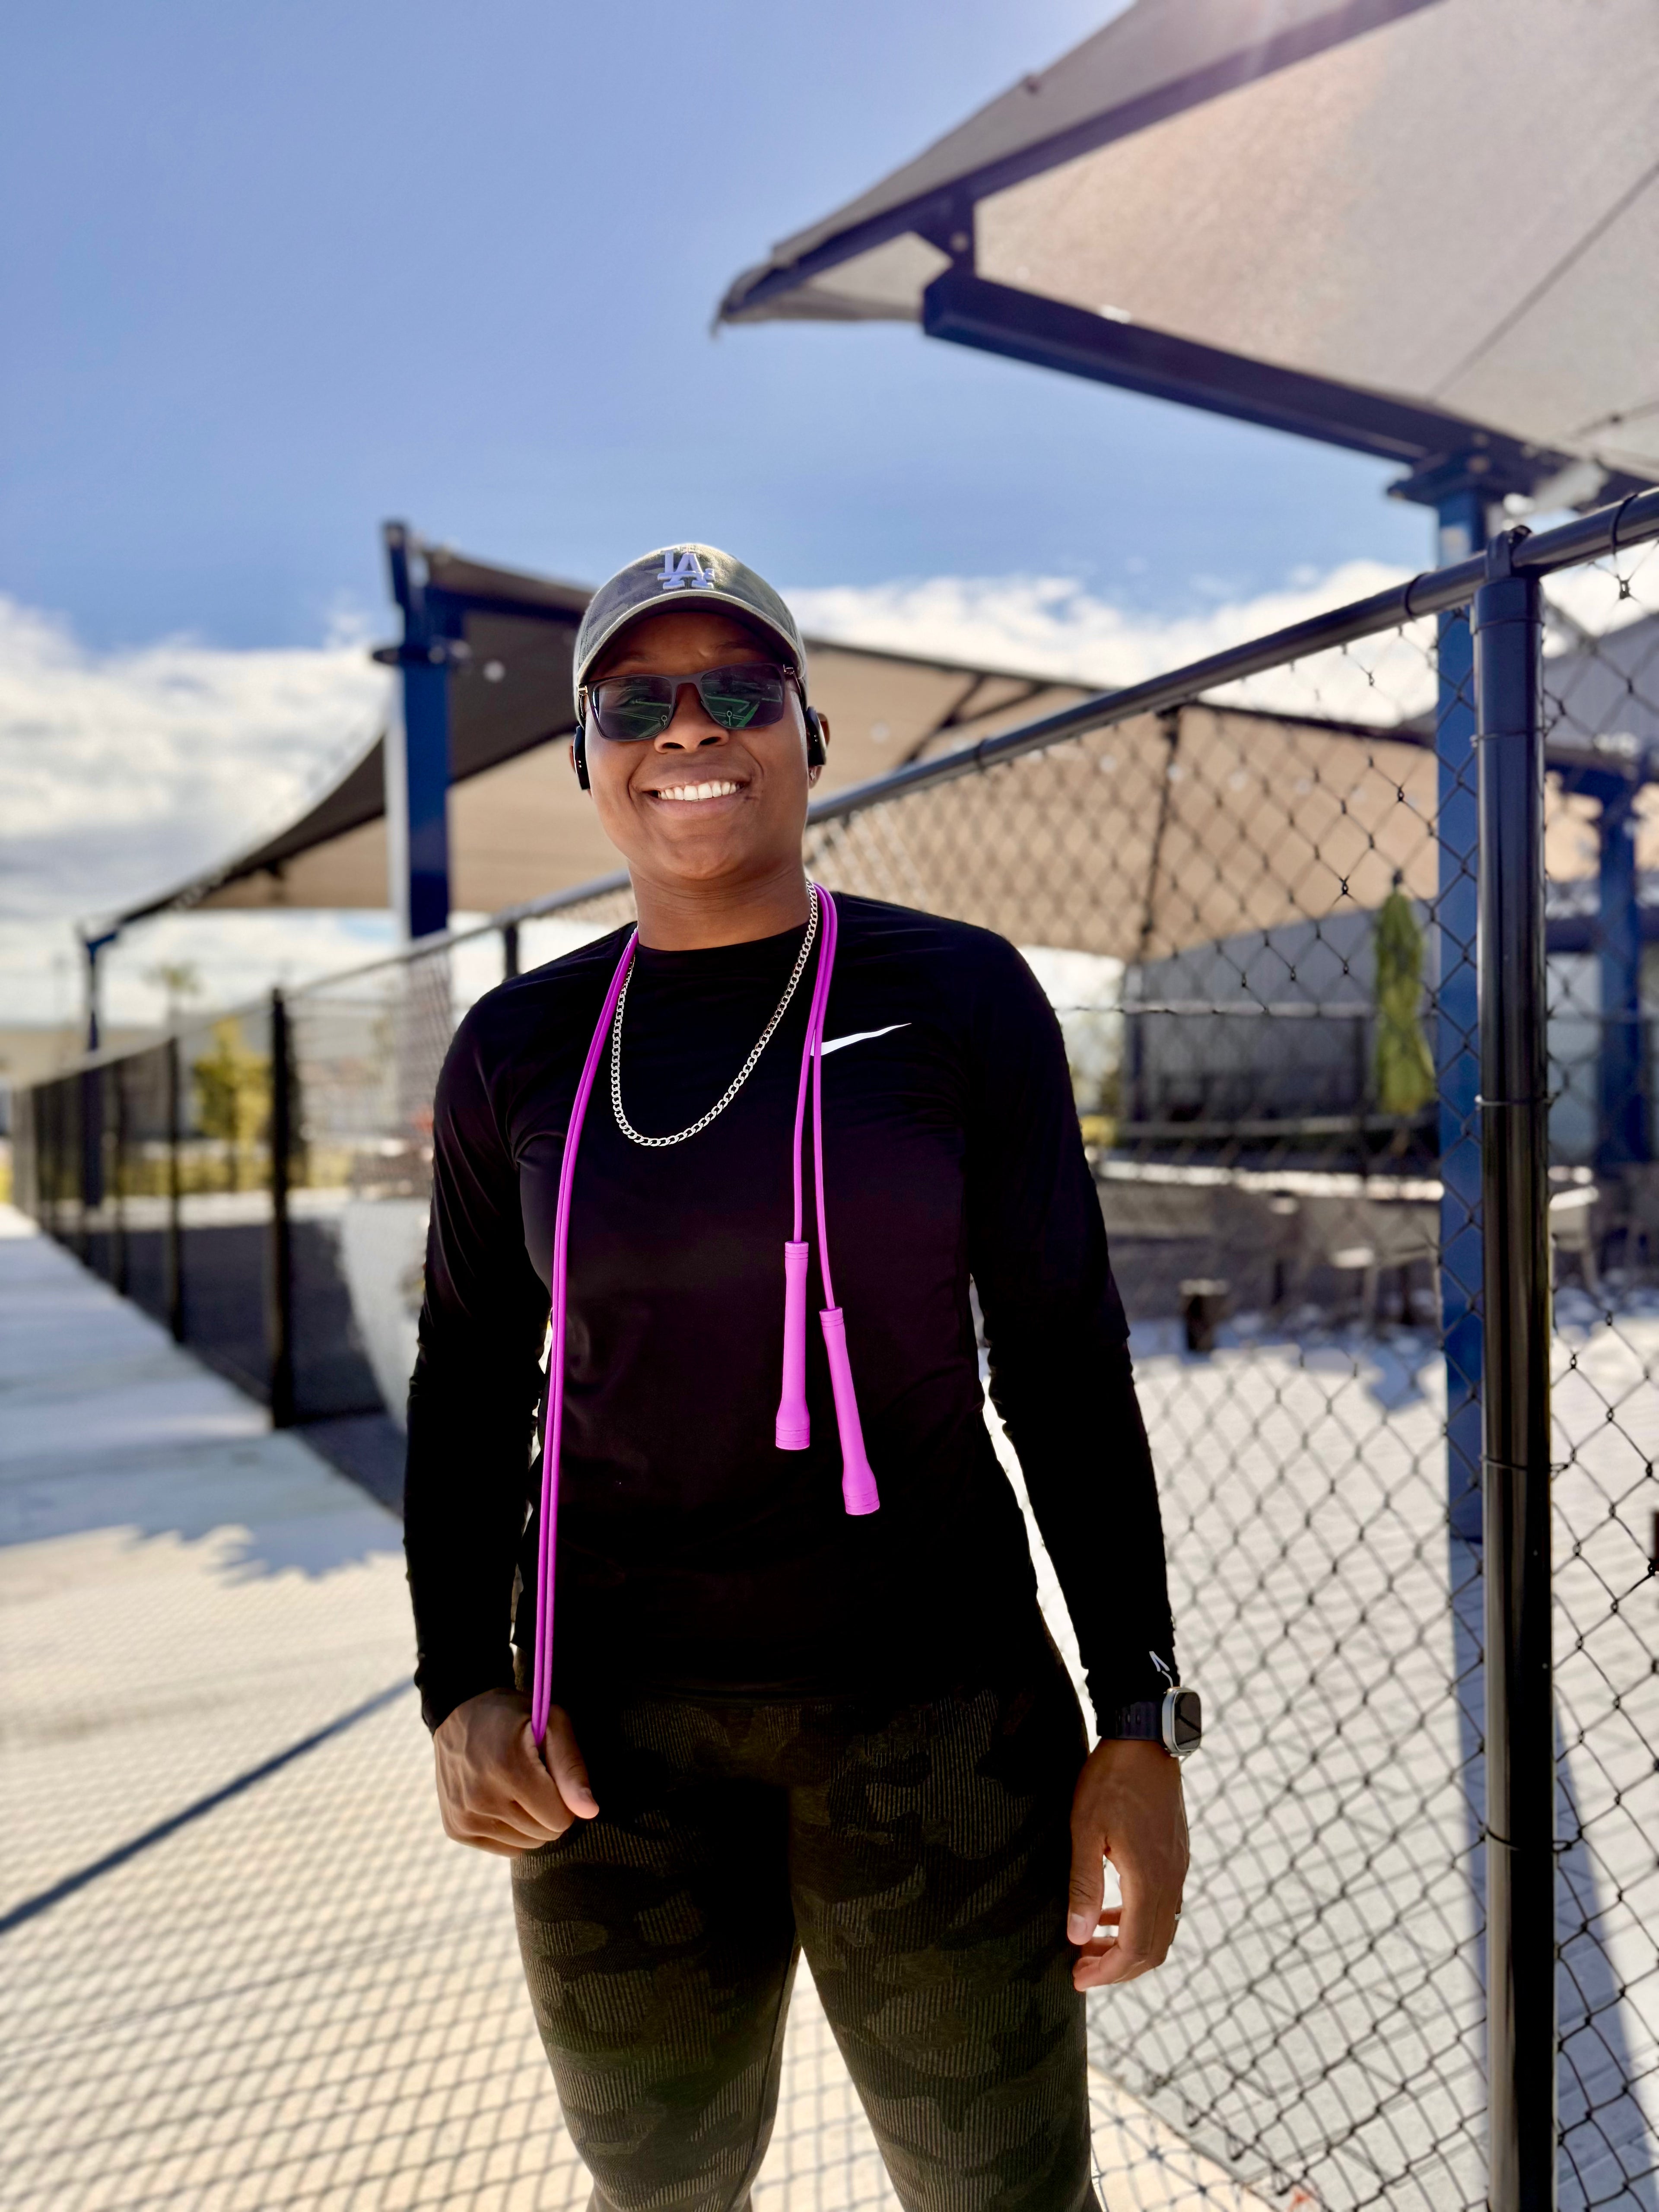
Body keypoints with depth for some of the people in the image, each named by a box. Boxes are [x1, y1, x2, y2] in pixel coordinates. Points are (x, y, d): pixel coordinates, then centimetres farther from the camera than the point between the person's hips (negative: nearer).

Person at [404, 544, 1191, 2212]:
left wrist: (1138, 1726, -7)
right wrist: (461, 1688, -2)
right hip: (617, 1729, 2)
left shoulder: (960, 996, -6)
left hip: (940, 1708, -1)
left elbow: (1065, 1364, -5)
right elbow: (469, 1378, 8)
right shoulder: (520, 1048, 0)